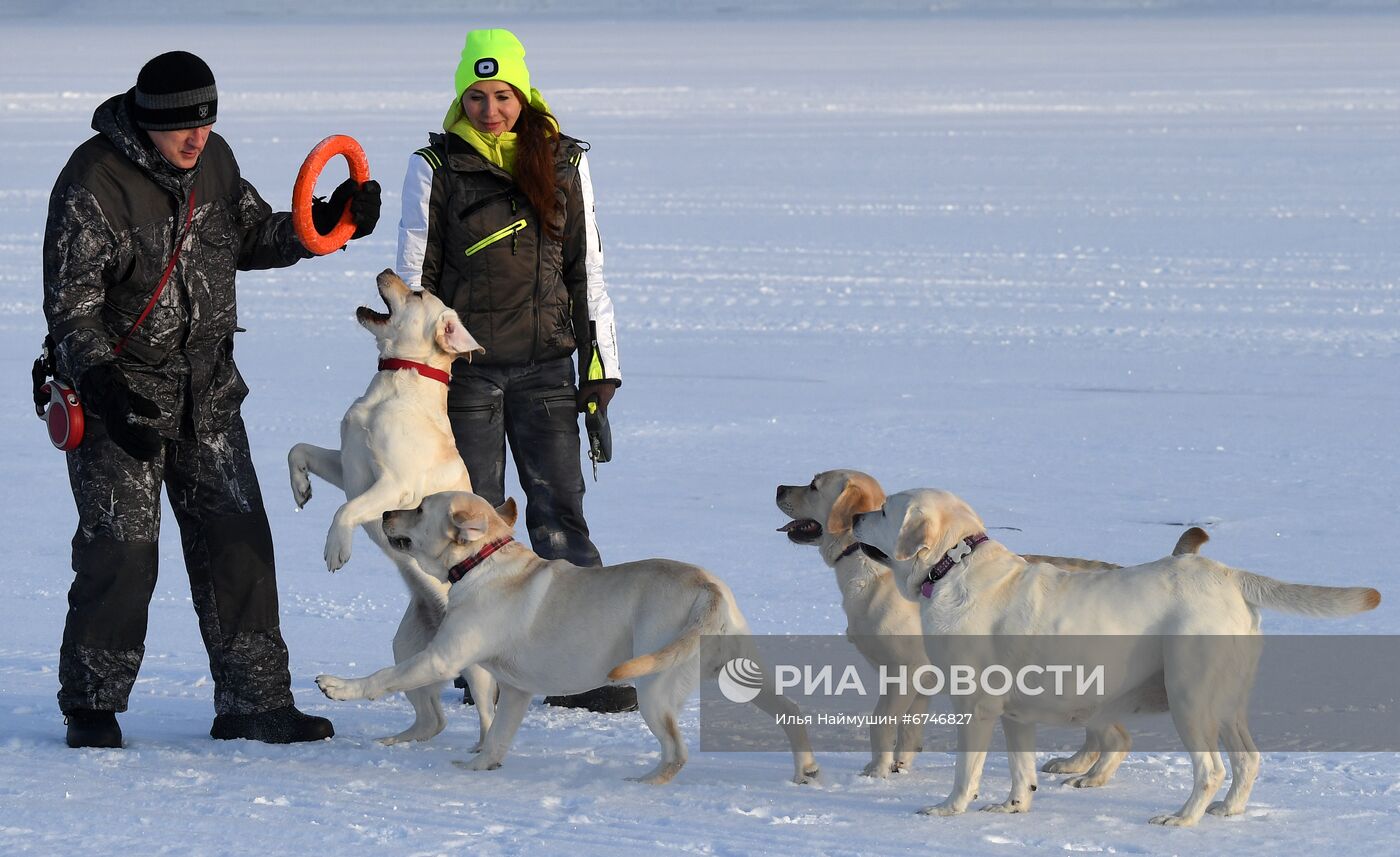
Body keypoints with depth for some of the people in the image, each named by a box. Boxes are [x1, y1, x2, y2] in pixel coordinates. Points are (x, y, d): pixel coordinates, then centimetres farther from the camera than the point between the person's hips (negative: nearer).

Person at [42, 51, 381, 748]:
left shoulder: (212, 160, 3)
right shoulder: (92, 184, -17)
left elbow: (251, 237, 19)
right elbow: (70, 309, -17)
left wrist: (325, 221, 2)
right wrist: (107, 393, -27)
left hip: (207, 391, 6)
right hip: (122, 392, -6)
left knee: (236, 545, 4)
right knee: (119, 552, -6)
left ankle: (255, 704, 9)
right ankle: (91, 707, 8)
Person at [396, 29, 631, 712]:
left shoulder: (564, 165, 7)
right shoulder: (435, 168, 1)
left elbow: (587, 269, 10)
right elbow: (413, 276, 3)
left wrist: (600, 367, 7)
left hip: (544, 367, 1)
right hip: (464, 368, -1)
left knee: (559, 515, -4)